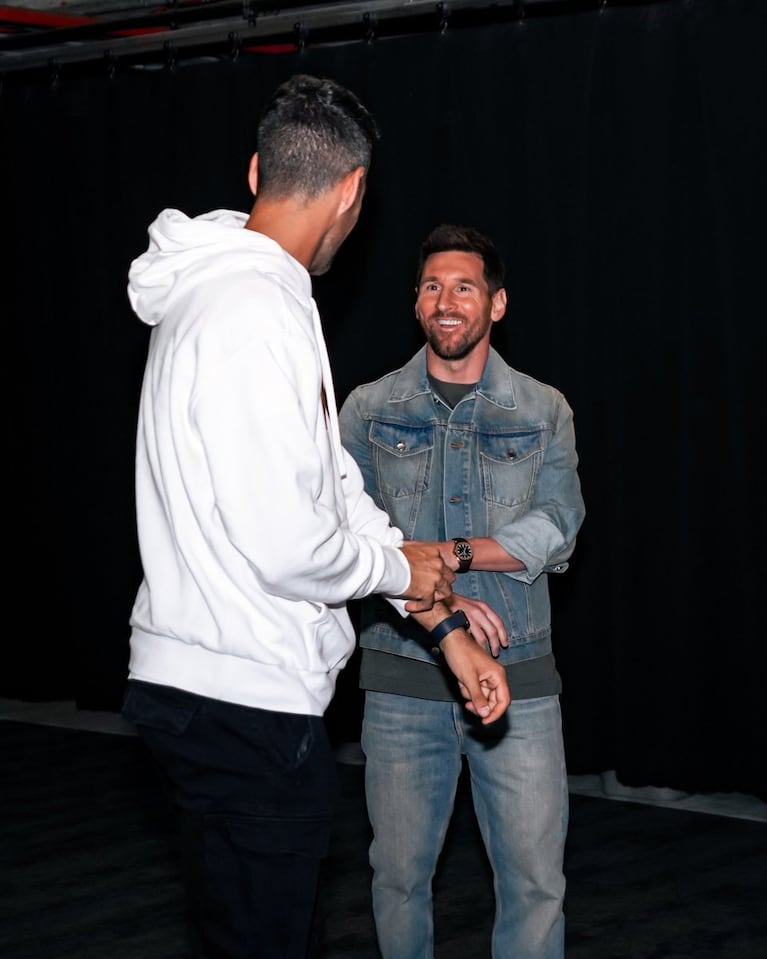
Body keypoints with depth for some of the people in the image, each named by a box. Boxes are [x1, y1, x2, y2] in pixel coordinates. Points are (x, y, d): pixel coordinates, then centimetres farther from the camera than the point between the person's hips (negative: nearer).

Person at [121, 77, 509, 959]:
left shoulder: (229, 293, 14)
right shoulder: (257, 315, -21)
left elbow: (332, 489, 15)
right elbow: (286, 548, -24)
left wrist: (444, 627, 13)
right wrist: (401, 569, -4)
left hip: (203, 687, 11)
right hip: (242, 704, -11)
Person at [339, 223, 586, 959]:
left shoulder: (543, 412, 6)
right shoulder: (370, 409, 5)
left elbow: (556, 530, -5)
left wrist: (449, 552, -17)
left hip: (518, 676, 0)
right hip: (403, 676, 0)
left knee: (535, 878, 1)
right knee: (399, 871, 8)